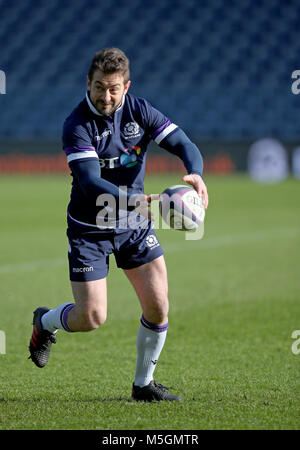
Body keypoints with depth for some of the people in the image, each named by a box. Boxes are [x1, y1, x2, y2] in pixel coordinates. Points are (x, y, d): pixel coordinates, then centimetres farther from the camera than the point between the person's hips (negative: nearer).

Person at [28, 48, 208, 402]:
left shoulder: (139, 111, -7)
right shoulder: (77, 126, -21)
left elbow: (184, 145, -12)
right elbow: (91, 183, -31)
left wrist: (196, 175, -35)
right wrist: (137, 200, -47)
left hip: (135, 225, 4)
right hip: (89, 229, -4)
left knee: (158, 306, -6)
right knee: (91, 317, -6)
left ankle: (143, 384, 14)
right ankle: (45, 322, 29)